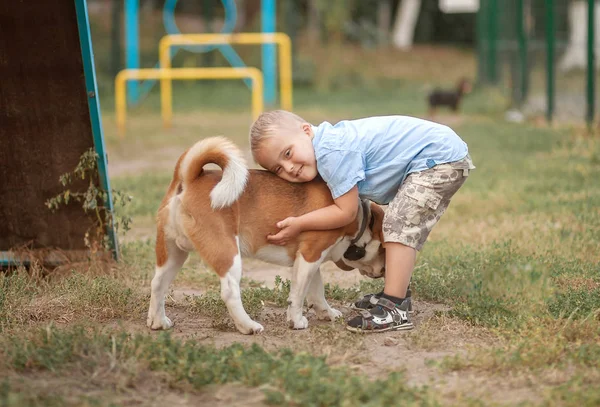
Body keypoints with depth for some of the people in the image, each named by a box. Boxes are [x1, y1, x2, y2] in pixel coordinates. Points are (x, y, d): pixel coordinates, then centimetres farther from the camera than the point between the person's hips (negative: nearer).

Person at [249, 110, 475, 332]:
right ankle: (394, 294, 33)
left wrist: (299, 225, -14)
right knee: (401, 224, 23)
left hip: (440, 157, -11)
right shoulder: (326, 146, 6)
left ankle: (394, 309, -20)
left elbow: (346, 212, -20)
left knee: (400, 224, -18)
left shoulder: (333, 152, -25)